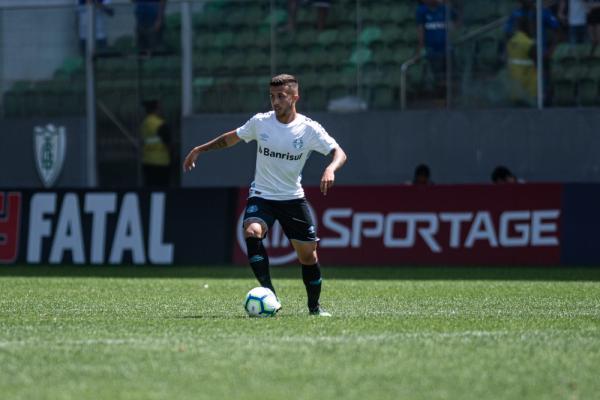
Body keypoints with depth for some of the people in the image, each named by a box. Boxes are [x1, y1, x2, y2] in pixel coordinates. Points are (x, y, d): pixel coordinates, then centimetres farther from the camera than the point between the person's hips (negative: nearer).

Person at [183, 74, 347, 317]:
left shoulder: (309, 129, -10)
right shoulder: (260, 122, -5)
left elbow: (339, 153, -13)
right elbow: (231, 138, 12)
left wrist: (330, 169, -34)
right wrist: (199, 150, 11)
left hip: (293, 198, 0)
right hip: (261, 195, 0)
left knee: (308, 254, 1)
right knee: (252, 232, -30)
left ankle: (314, 306, 24)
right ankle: (269, 294, -29)